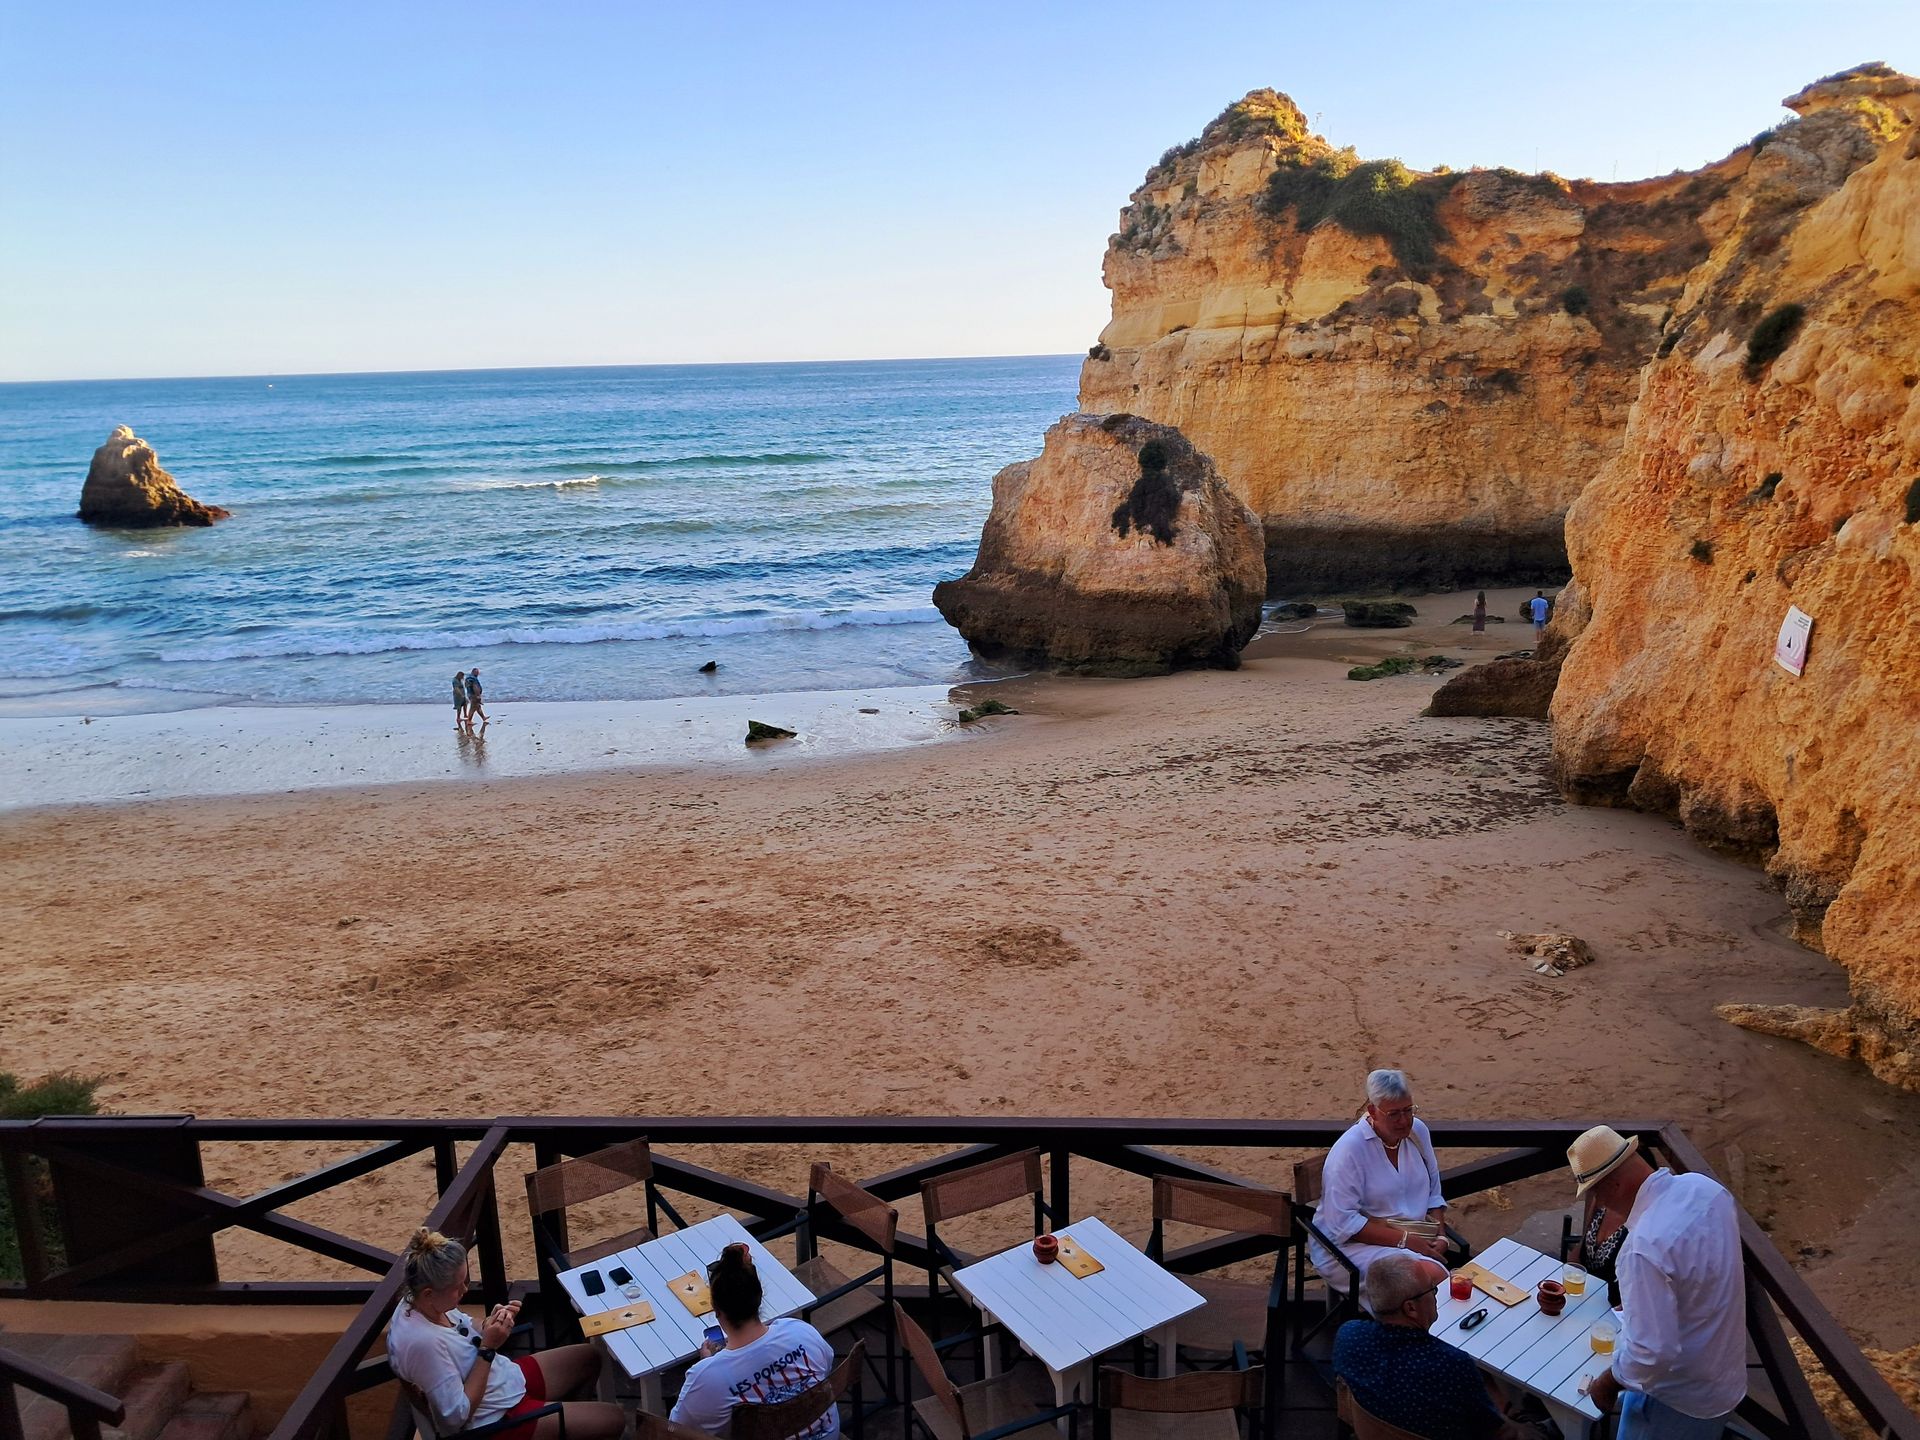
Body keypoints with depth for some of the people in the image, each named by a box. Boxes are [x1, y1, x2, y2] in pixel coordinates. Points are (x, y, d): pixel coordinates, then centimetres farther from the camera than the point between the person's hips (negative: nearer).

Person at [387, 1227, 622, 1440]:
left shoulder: (425, 1303, -11)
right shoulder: (421, 1343, -36)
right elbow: (457, 1415, -29)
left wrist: (492, 1323, -12)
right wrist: (488, 1348, -26)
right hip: (497, 1419, -9)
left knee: (590, 1357, 21)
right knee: (614, 1419, -4)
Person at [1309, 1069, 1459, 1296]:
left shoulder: (1418, 1131, 4)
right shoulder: (1349, 1149, -16)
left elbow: (1433, 1195, 16)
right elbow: (1343, 1222, -19)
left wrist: (1440, 1236, -2)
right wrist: (1405, 1240, -22)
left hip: (1412, 1239, 6)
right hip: (1350, 1244, -6)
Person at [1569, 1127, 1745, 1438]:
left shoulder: (1644, 1248, -36)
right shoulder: (1705, 1188, -10)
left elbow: (1651, 1352, -32)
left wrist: (1609, 1382, -14)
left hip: (1678, 1398, -8)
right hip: (1724, 1376, 8)